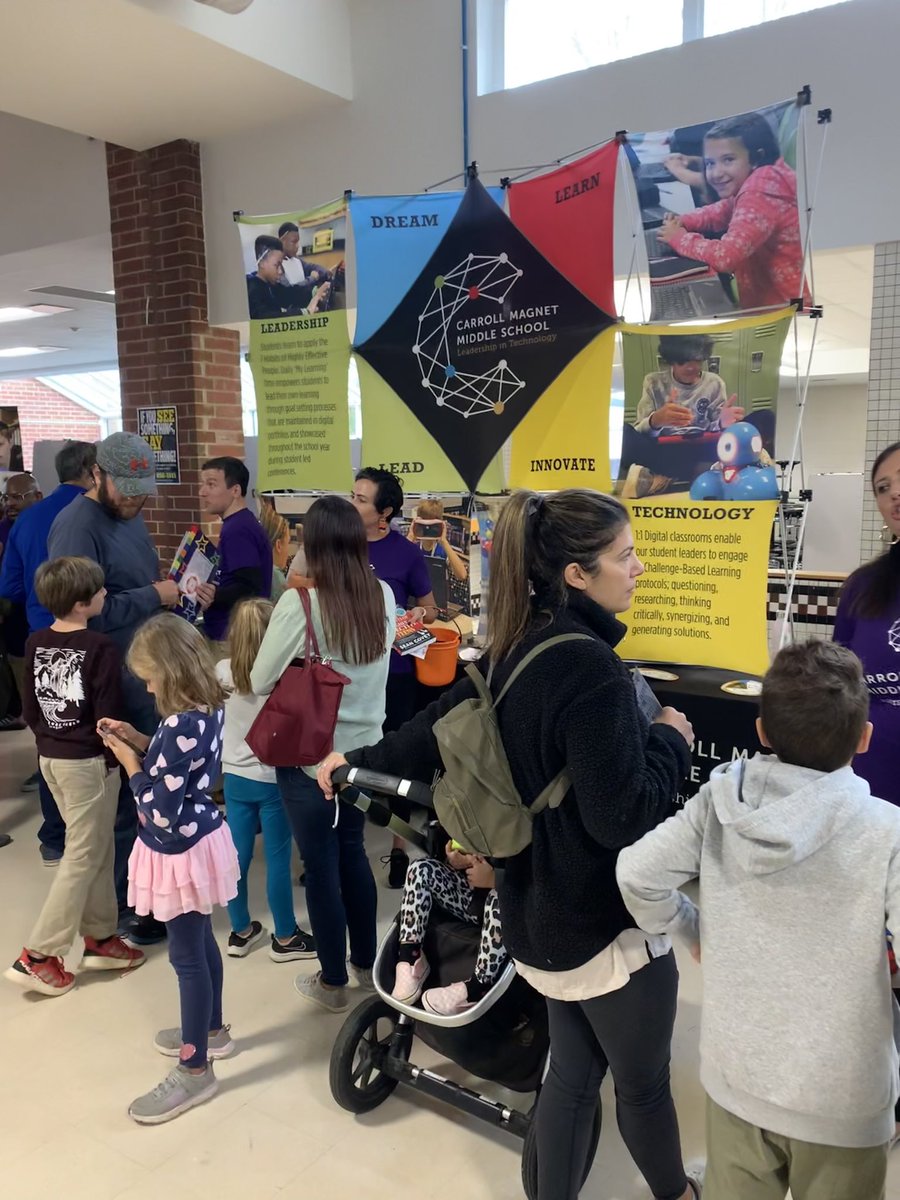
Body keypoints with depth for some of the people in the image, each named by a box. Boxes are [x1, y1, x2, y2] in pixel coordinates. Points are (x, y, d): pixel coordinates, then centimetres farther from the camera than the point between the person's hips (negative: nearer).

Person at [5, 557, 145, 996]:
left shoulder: (36, 643, 2)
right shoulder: (100, 648, -19)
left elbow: (29, 708, 8)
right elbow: (107, 715, -17)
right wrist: (112, 758, -3)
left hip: (50, 758, 8)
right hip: (88, 762, -8)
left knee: (99, 848, 19)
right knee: (82, 857, 4)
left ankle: (99, 937, 28)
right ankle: (38, 956, 8)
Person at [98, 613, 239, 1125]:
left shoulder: (182, 726, -30)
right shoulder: (207, 708, -2)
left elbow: (161, 812, -26)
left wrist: (130, 763, -15)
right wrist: (138, 740, 3)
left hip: (181, 853, -9)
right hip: (201, 840, 9)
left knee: (187, 957, 6)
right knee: (201, 943, 25)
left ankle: (195, 1071, 23)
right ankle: (212, 1031, 45)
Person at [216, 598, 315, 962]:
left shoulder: (223, 671, -5)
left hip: (235, 778, 5)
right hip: (273, 780, -5)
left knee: (237, 857, 15)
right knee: (278, 860, 7)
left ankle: (240, 931, 31)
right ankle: (285, 938, 21)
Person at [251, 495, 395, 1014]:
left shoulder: (300, 603, -20)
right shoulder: (384, 597, -4)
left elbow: (261, 681, -9)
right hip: (364, 751, 5)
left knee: (321, 865, 10)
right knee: (352, 851, 23)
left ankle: (333, 983, 27)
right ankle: (366, 963, 38)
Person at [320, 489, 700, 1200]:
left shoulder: (517, 646, -1)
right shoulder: (589, 666, -27)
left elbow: (436, 728, 7)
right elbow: (624, 816, -30)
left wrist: (360, 762, 23)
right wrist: (671, 742, -13)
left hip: (542, 909, 7)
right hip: (607, 920, -7)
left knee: (574, 1071, 23)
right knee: (644, 1082, 19)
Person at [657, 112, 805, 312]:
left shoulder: (760, 191, -24)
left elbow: (725, 256, -32)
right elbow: (721, 212, 21)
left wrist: (679, 238, -15)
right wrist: (682, 222, 2)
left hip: (784, 309, -9)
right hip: (765, 300, 9)